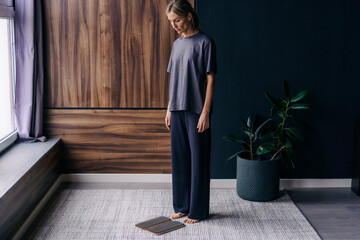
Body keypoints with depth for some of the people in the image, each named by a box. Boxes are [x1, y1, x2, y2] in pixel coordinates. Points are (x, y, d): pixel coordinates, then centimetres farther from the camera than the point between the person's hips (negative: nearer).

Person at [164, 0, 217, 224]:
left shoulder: (205, 42, -8)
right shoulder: (177, 44, 13)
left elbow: (210, 79, -10)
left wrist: (205, 112, -15)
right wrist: (169, 109, 13)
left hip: (197, 111, -7)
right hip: (177, 111, 7)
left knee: (198, 161, 1)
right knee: (179, 159, 11)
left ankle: (198, 210, 11)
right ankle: (182, 206, 23)